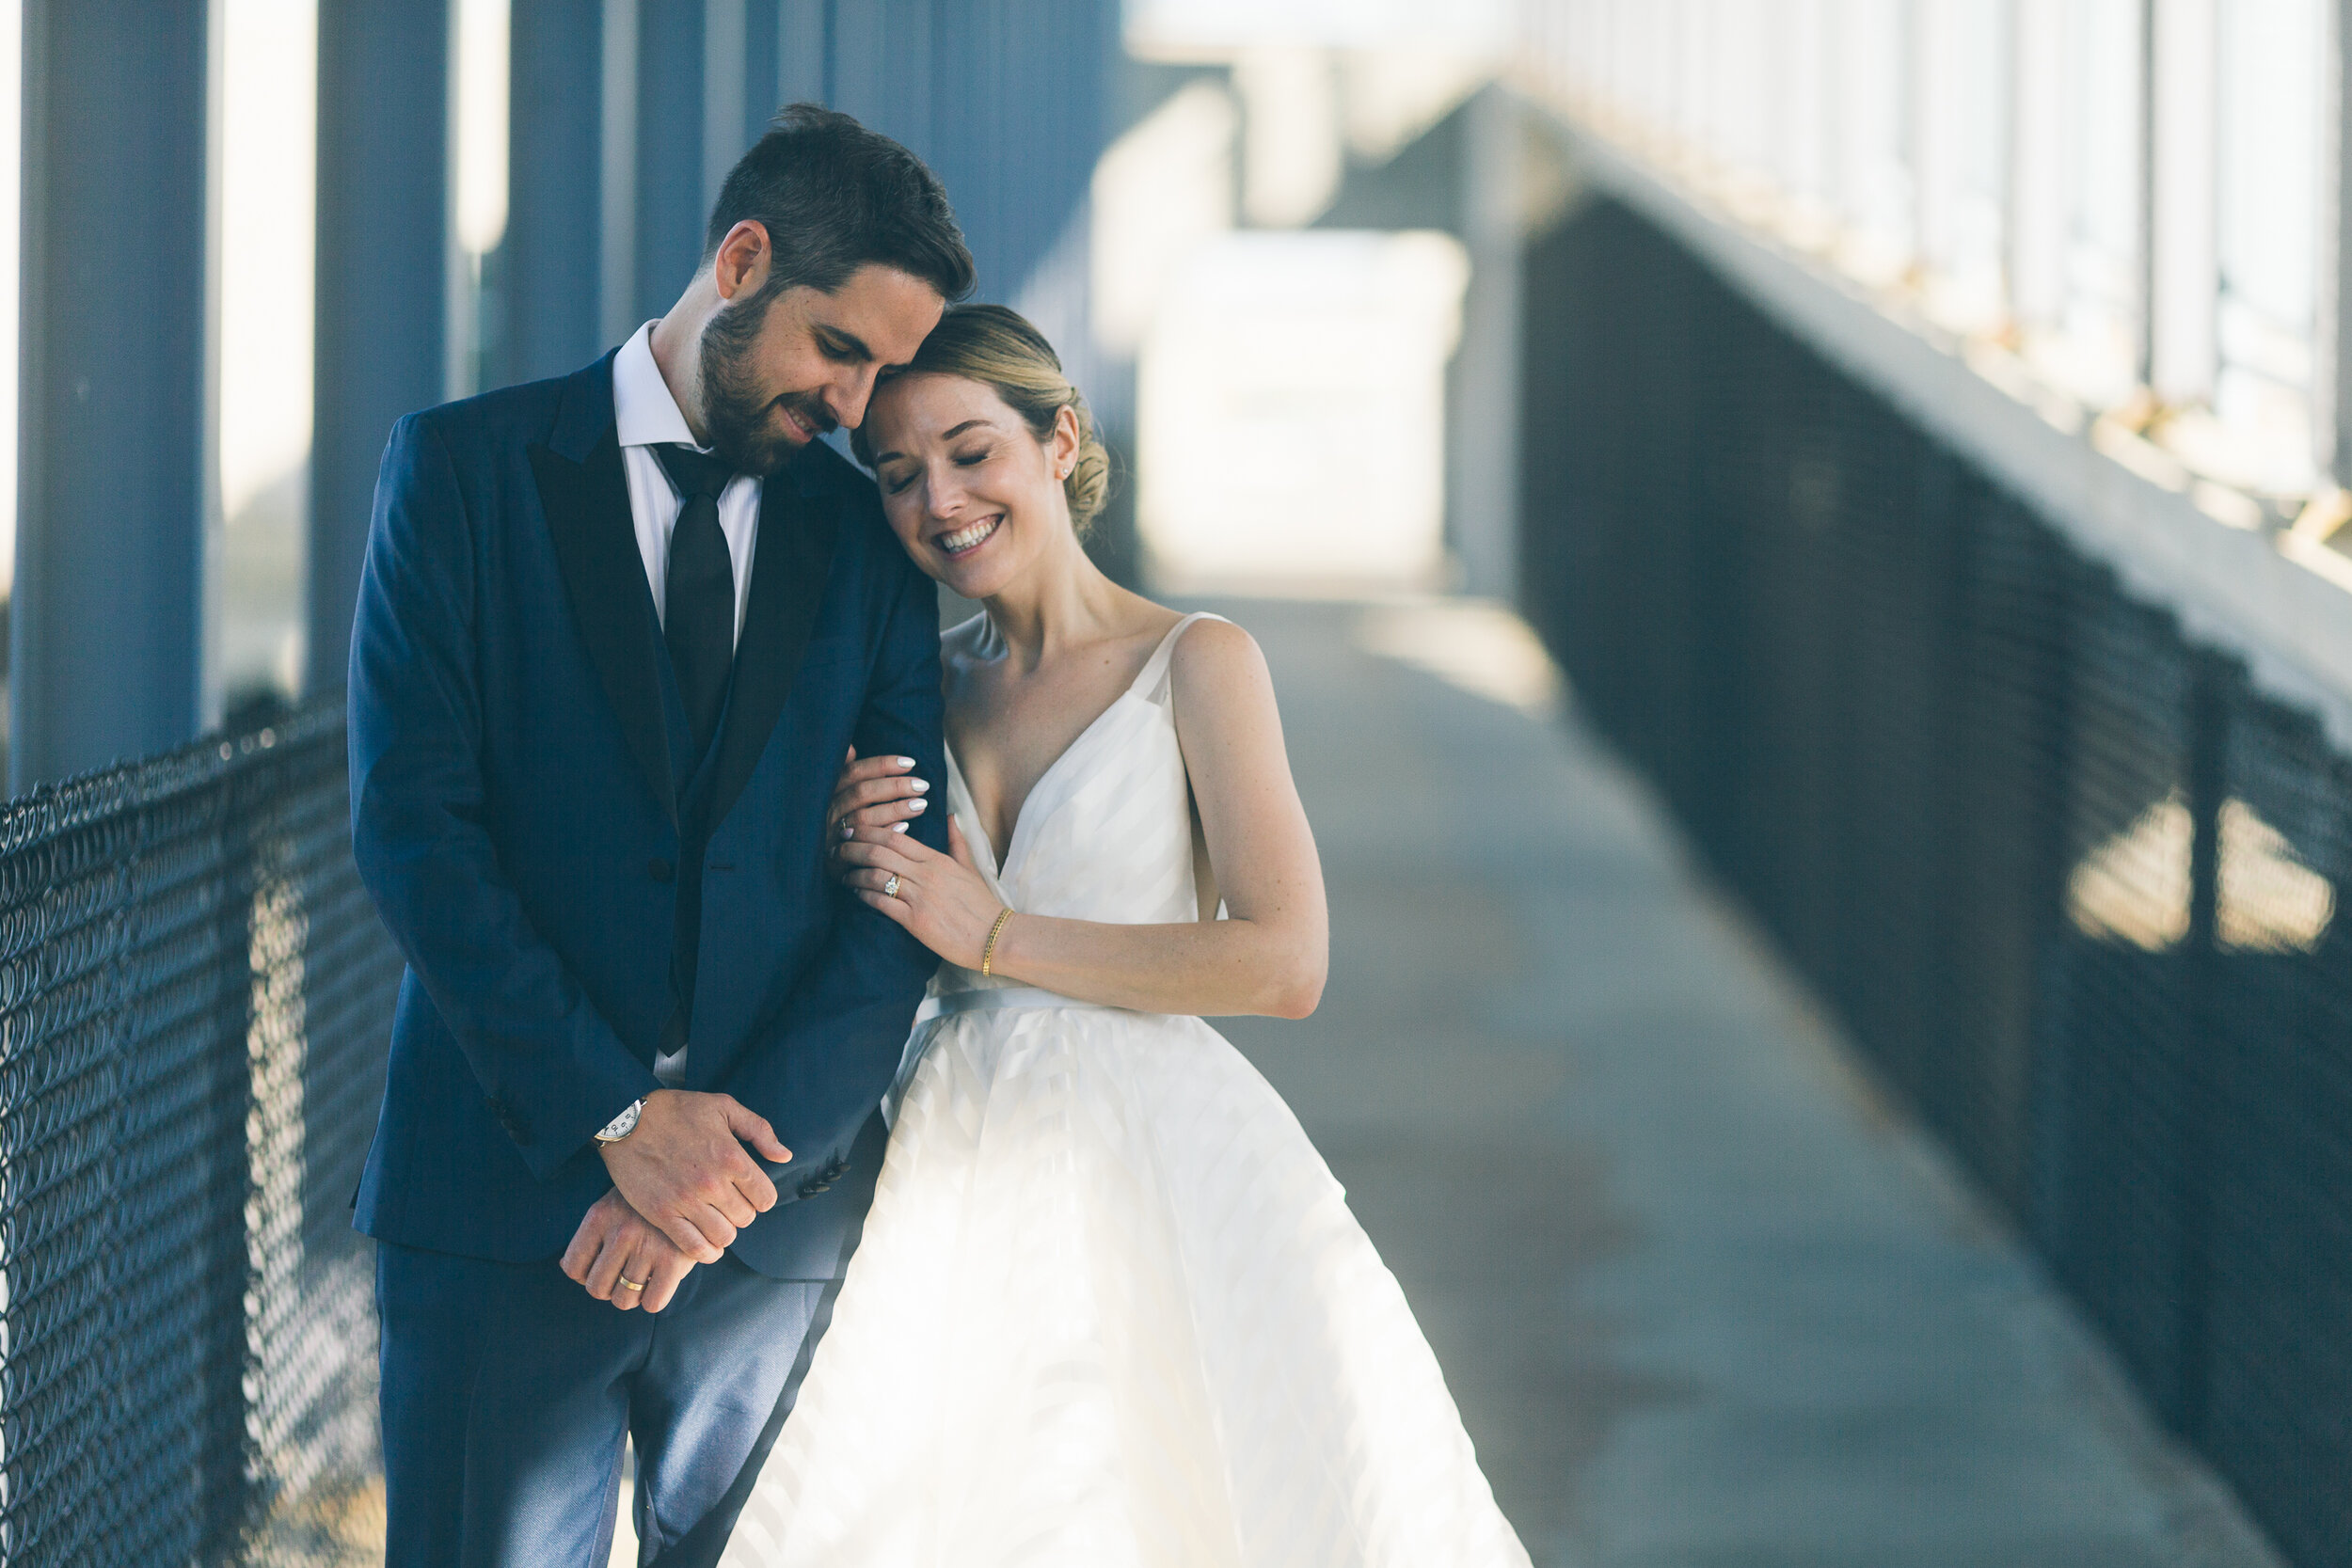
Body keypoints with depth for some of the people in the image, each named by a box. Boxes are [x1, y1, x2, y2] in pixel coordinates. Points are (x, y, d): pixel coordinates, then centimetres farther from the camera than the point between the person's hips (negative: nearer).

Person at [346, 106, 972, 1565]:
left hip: (783, 1209, 2)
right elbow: (415, 827, -7)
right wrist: (616, 1115, -13)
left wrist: (750, 1148, -11)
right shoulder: (464, 471, 2)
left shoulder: (871, 541, 10)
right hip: (511, 1183, -2)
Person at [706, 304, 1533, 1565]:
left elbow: (1285, 965, -12)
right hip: (957, 1170, 4)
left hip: (1154, 1165, -4)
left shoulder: (1196, 663, -2)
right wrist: (852, 869, -3)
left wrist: (997, 937, -10)